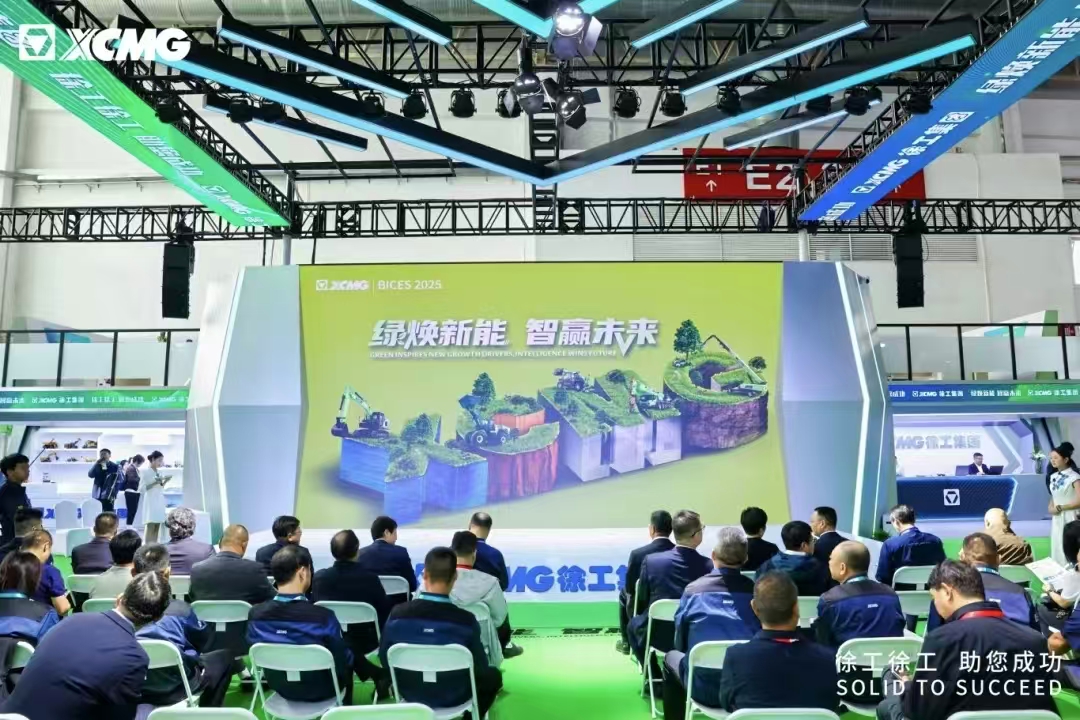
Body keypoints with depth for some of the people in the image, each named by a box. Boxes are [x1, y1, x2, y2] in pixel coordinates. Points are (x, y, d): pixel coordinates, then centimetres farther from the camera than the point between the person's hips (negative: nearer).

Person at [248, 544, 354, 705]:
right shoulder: (323, 617, -31)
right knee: (347, 661, 27)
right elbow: (343, 661, -17)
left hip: (279, 688, 4)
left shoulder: (255, 615, -19)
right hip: (320, 690, -4)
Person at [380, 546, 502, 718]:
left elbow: (385, 660, -6)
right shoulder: (465, 620, -26)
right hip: (453, 697, -2)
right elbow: (480, 670, -14)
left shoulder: (398, 614, -20)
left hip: (410, 695, 2)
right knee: (492, 676, 26)